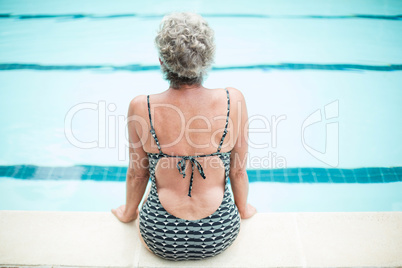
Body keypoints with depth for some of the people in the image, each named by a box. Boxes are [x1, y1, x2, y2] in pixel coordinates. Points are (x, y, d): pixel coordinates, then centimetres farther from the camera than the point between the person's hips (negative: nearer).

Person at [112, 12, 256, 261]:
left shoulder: (141, 108, -18)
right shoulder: (233, 100, -18)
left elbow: (137, 174, -4)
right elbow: (238, 170, -6)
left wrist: (129, 212, 17)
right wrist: (244, 209, 15)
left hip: (161, 239, 0)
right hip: (219, 237, 1)